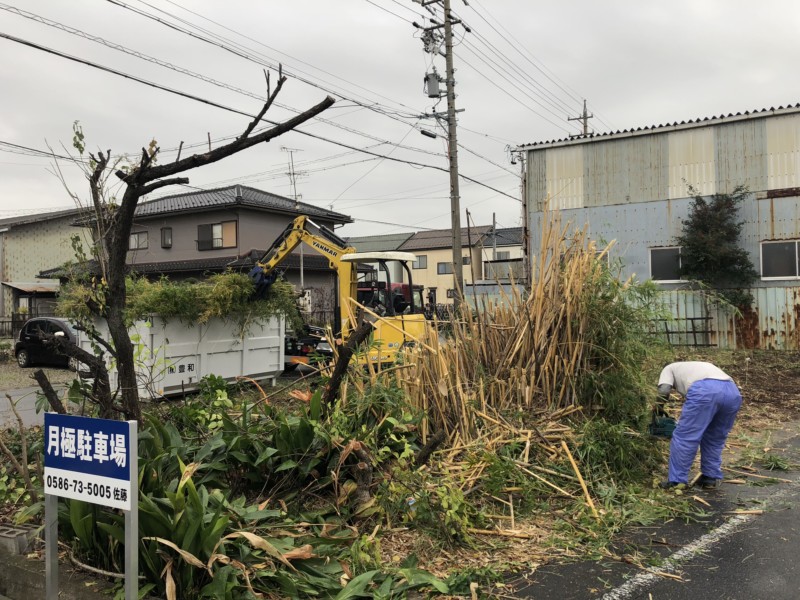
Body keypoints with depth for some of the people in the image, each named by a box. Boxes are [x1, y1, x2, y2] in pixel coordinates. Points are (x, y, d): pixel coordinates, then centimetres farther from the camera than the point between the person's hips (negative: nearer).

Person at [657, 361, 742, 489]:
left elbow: (663, 390, 8)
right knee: (715, 439, 24)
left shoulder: (669, 369, 30)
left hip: (705, 390, -6)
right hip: (732, 391, 6)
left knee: (684, 437, 3)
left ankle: (676, 481, 6)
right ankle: (711, 478, 28)